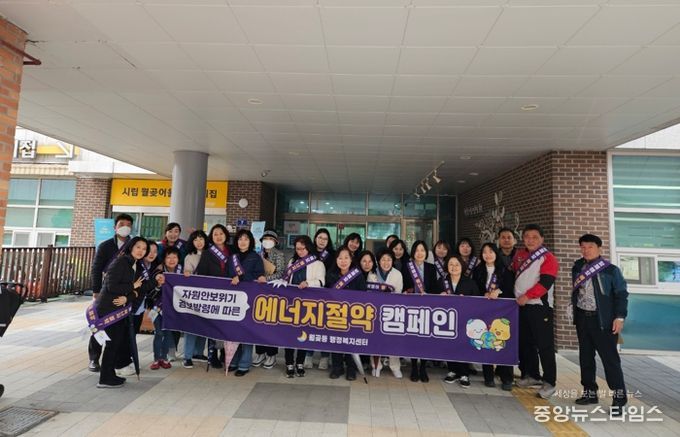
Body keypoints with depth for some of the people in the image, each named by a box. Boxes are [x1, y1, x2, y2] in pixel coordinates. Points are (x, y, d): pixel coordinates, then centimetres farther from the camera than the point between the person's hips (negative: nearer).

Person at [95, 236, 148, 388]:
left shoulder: (136, 266, 11)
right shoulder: (121, 262, -15)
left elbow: (136, 292, 6)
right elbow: (111, 286, -22)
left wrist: (127, 298, -15)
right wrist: (132, 287, -13)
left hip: (118, 309, 8)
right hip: (108, 308, -8)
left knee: (121, 340, 13)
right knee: (113, 342, -2)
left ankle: (110, 375, 27)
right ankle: (105, 379, 11)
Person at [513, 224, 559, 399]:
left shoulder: (548, 258, -8)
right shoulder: (519, 255, 13)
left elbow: (545, 282, -18)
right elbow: (513, 275, 24)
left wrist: (527, 296, -19)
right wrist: (517, 296, 14)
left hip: (540, 306, -7)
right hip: (521, 306, 7)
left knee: (545, 345, -3)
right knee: (525, 343, 14)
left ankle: (549, 382, 7)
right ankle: (532, 375, 28)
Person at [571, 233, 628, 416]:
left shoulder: (611, 270, -6)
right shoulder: (578, 268, 8)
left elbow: (621, 294, -7)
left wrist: (619, 317, -14)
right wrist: (574, 308, 12)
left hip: (603, 320, -5)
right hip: (582, 318, 6)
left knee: (610, 358, -3)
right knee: (585, 356, 12)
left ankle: (619, 397, 6)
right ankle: (590, 392, 24)